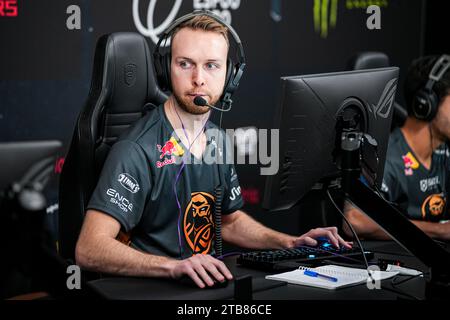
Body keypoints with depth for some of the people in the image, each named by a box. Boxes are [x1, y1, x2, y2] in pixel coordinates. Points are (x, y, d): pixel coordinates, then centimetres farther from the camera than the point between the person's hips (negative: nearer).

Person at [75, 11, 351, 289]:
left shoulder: (216, 141, 10)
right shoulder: (136, 151, -17)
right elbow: (89, 249, -26)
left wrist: (290, 243, 10)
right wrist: (173, 266, -38)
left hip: (209, 285, 8)